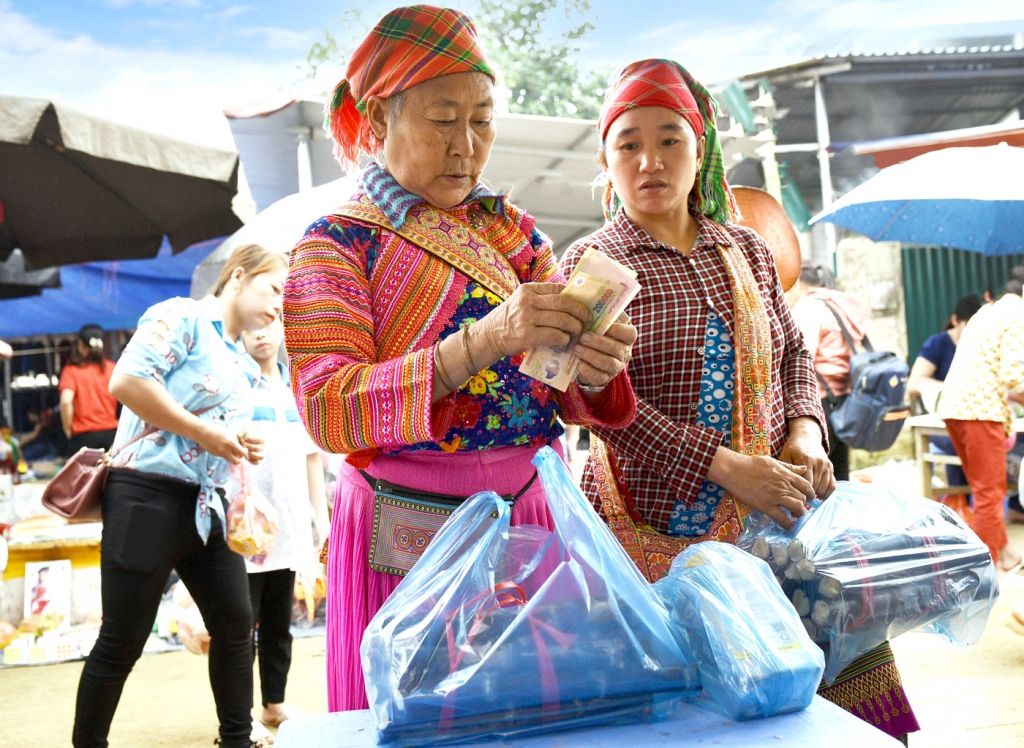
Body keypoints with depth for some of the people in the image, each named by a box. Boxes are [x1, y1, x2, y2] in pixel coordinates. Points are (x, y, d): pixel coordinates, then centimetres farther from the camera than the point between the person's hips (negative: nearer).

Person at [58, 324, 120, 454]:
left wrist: (68, 429, -3)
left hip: (84, 435, -2)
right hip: (111, 432, 2)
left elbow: (66, 402, -15)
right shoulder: (113, 368, 4)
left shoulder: (71, 371, -2)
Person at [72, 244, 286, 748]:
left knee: (237, 625, 9)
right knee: (122, 642, 0)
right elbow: (126, 381, -20)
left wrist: (241, 447, 6)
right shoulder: (182, 316, -7)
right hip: (148, 493, -8)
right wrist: (206, 433, -17)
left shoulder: (243, 363, 18)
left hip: (207, 506, 9)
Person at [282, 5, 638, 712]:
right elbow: (327, 407, -17)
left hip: (528, 519, 4)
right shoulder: (335, 243, -3)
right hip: (405, 536, -3)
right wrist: (481, 341, -28)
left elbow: (562, 391, 6)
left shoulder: (514, 232, 10)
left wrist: (592, 372, -18)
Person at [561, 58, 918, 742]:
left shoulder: (749, 252, 14)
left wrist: (805, 431, -1)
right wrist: (728, 466, -18)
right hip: (657, 528, -4)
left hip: (773, 514, 5)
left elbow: (793, 354, 21)